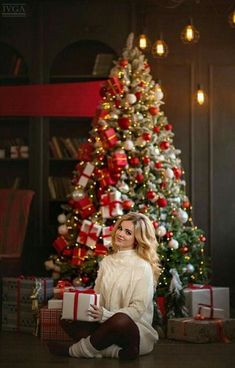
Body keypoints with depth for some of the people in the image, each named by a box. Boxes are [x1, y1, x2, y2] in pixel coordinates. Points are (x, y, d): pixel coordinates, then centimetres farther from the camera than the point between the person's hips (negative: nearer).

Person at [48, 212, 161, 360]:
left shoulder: (143, 267, -8)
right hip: (107, 325, 6)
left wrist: (105, 315, -26)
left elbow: (138, 309, -14)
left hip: (136, 328, -6)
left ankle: (75, 350, -17)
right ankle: (117, 352, -20)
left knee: (120, 320, -39)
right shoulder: (106, 262, 12)